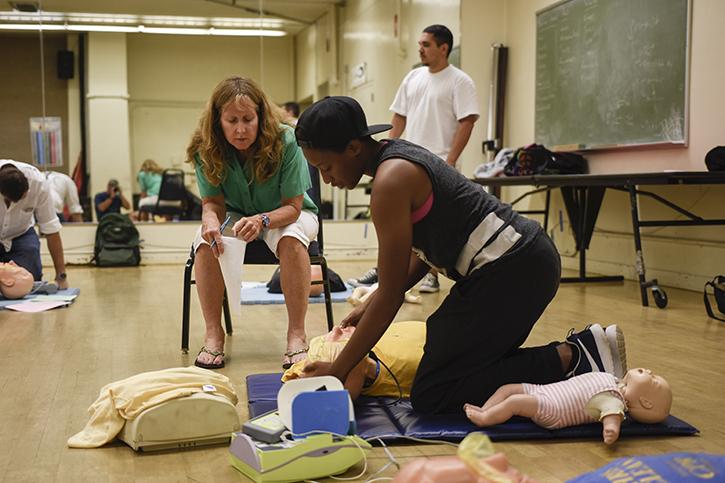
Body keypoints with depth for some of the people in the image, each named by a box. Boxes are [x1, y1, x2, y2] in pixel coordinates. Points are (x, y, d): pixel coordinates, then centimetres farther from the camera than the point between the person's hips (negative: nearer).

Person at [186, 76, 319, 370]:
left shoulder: (285, 142, -26)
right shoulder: (206, 150, -18)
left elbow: (293, 206, -23)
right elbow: (212, 201, -12)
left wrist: (263, 220, -45)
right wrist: (211, 220, -38)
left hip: (286, 214, -2)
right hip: (236, 216, 2)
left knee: (291, 239, -37)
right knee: (206, 242, -29)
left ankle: (296, 335, -28)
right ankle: (213, 334, -19)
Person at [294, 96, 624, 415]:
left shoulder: (390, 181, -18)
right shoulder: (397, 157, 12)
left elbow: (391, 296, -16)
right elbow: (424, 253, 18)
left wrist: (337, 370, -9)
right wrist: (368, 306, 12)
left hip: (511, 269, -10)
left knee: (430, 396, -5)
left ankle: (569, 359, -6)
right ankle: (579, 352, 12)